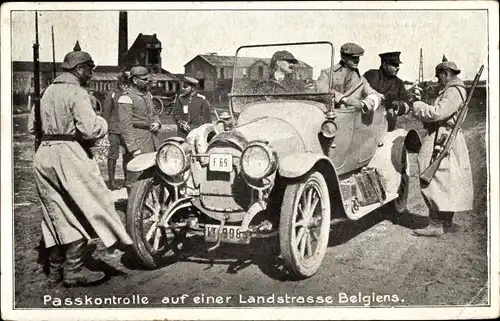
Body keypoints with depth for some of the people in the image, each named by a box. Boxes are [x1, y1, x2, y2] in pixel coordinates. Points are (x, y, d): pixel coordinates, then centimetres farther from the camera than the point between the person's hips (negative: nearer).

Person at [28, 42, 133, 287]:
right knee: (86, 208, -1)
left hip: (43, 154, 9)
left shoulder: (48, 92, 14)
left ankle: (56, 267, 21)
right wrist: (101, 123, 0)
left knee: (56, 212, 14)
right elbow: (90, 129, -19)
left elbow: (32, 126, 18)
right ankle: (74, 270, -3)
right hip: (68, 155, -8)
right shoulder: (76, 93, -11)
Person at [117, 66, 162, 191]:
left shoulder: (147, 94, 16)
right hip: (138, 141, -8)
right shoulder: (127, 97, -10)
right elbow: (125, 125, -15)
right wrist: (133, 148, -20)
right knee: (136, 177, -7)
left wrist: (157, 123, 4)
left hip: (152, 138, 8)